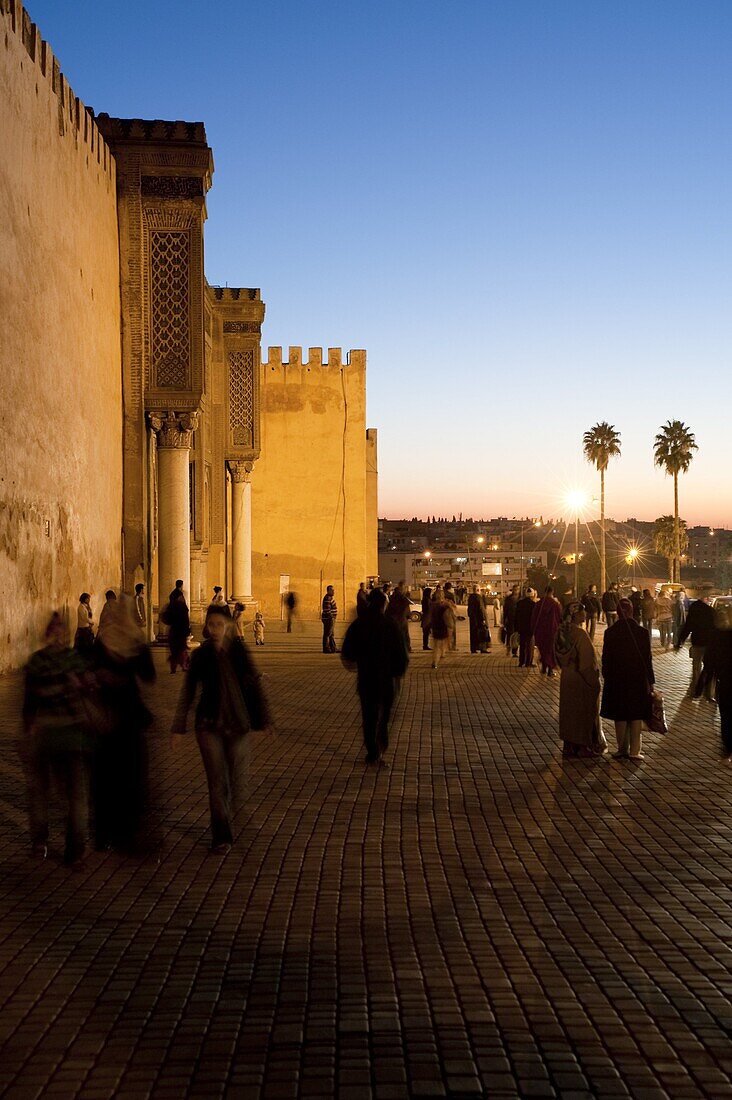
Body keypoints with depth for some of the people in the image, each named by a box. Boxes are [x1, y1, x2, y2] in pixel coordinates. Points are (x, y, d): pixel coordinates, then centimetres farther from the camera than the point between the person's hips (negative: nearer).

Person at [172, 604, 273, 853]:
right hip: (209, 725, -1)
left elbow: (255, 684, 3)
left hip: (237, 725, 1)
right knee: (217, 782, -2)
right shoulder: (201, 655, -2)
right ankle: (221, 836, 8)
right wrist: (179, 727, 2)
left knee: (237, 781, 6)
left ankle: (225, 818, 35)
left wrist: (265, 719, 0)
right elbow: (188, 691, 3)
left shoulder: (240, 650, -2)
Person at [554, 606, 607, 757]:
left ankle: (569, 745, 23)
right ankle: (587, 746, 14)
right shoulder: (580, 634, -23)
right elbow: (588, 659, -20)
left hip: (566, 676, 7)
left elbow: (558, 657, 10)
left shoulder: (562, 632, 0)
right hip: (582, 678, -7)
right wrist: (594, 680, -12)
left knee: (569, 710, 15)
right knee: (585, 711, 6)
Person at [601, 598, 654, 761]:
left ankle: (622, 750, 15)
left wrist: (607, 677, 8)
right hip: (638, 679, -1)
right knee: (636, 716, 9)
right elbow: (647, 659, -5)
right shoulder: (642, 632, -10)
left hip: (617, 680, 1)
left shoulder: (610, 633, -8)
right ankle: (634, 750, 7)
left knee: (620, 716, 11)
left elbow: (606, 658, -3)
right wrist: (650, 680, 2)